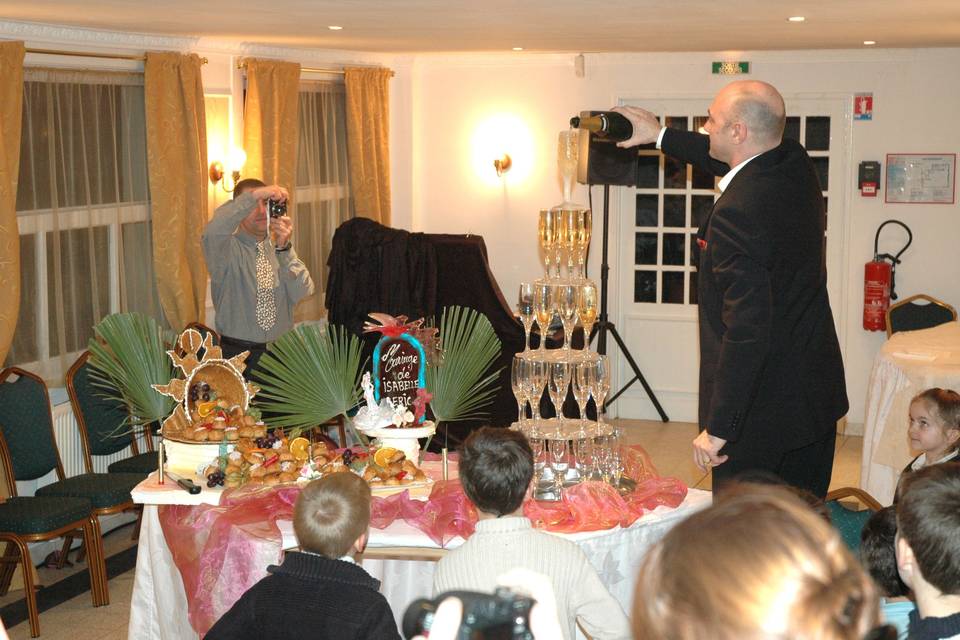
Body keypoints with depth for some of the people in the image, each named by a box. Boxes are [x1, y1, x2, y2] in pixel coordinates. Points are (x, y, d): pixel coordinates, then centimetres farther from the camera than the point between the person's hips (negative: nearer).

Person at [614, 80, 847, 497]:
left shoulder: (737, 212, -27)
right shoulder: (795, 164, -1)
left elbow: (747, 330, -29)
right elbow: (737, 163, 25)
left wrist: (719, 428, -24)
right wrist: (661, 136, 31)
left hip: (761, 414, -9)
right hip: (817, 391, 9)